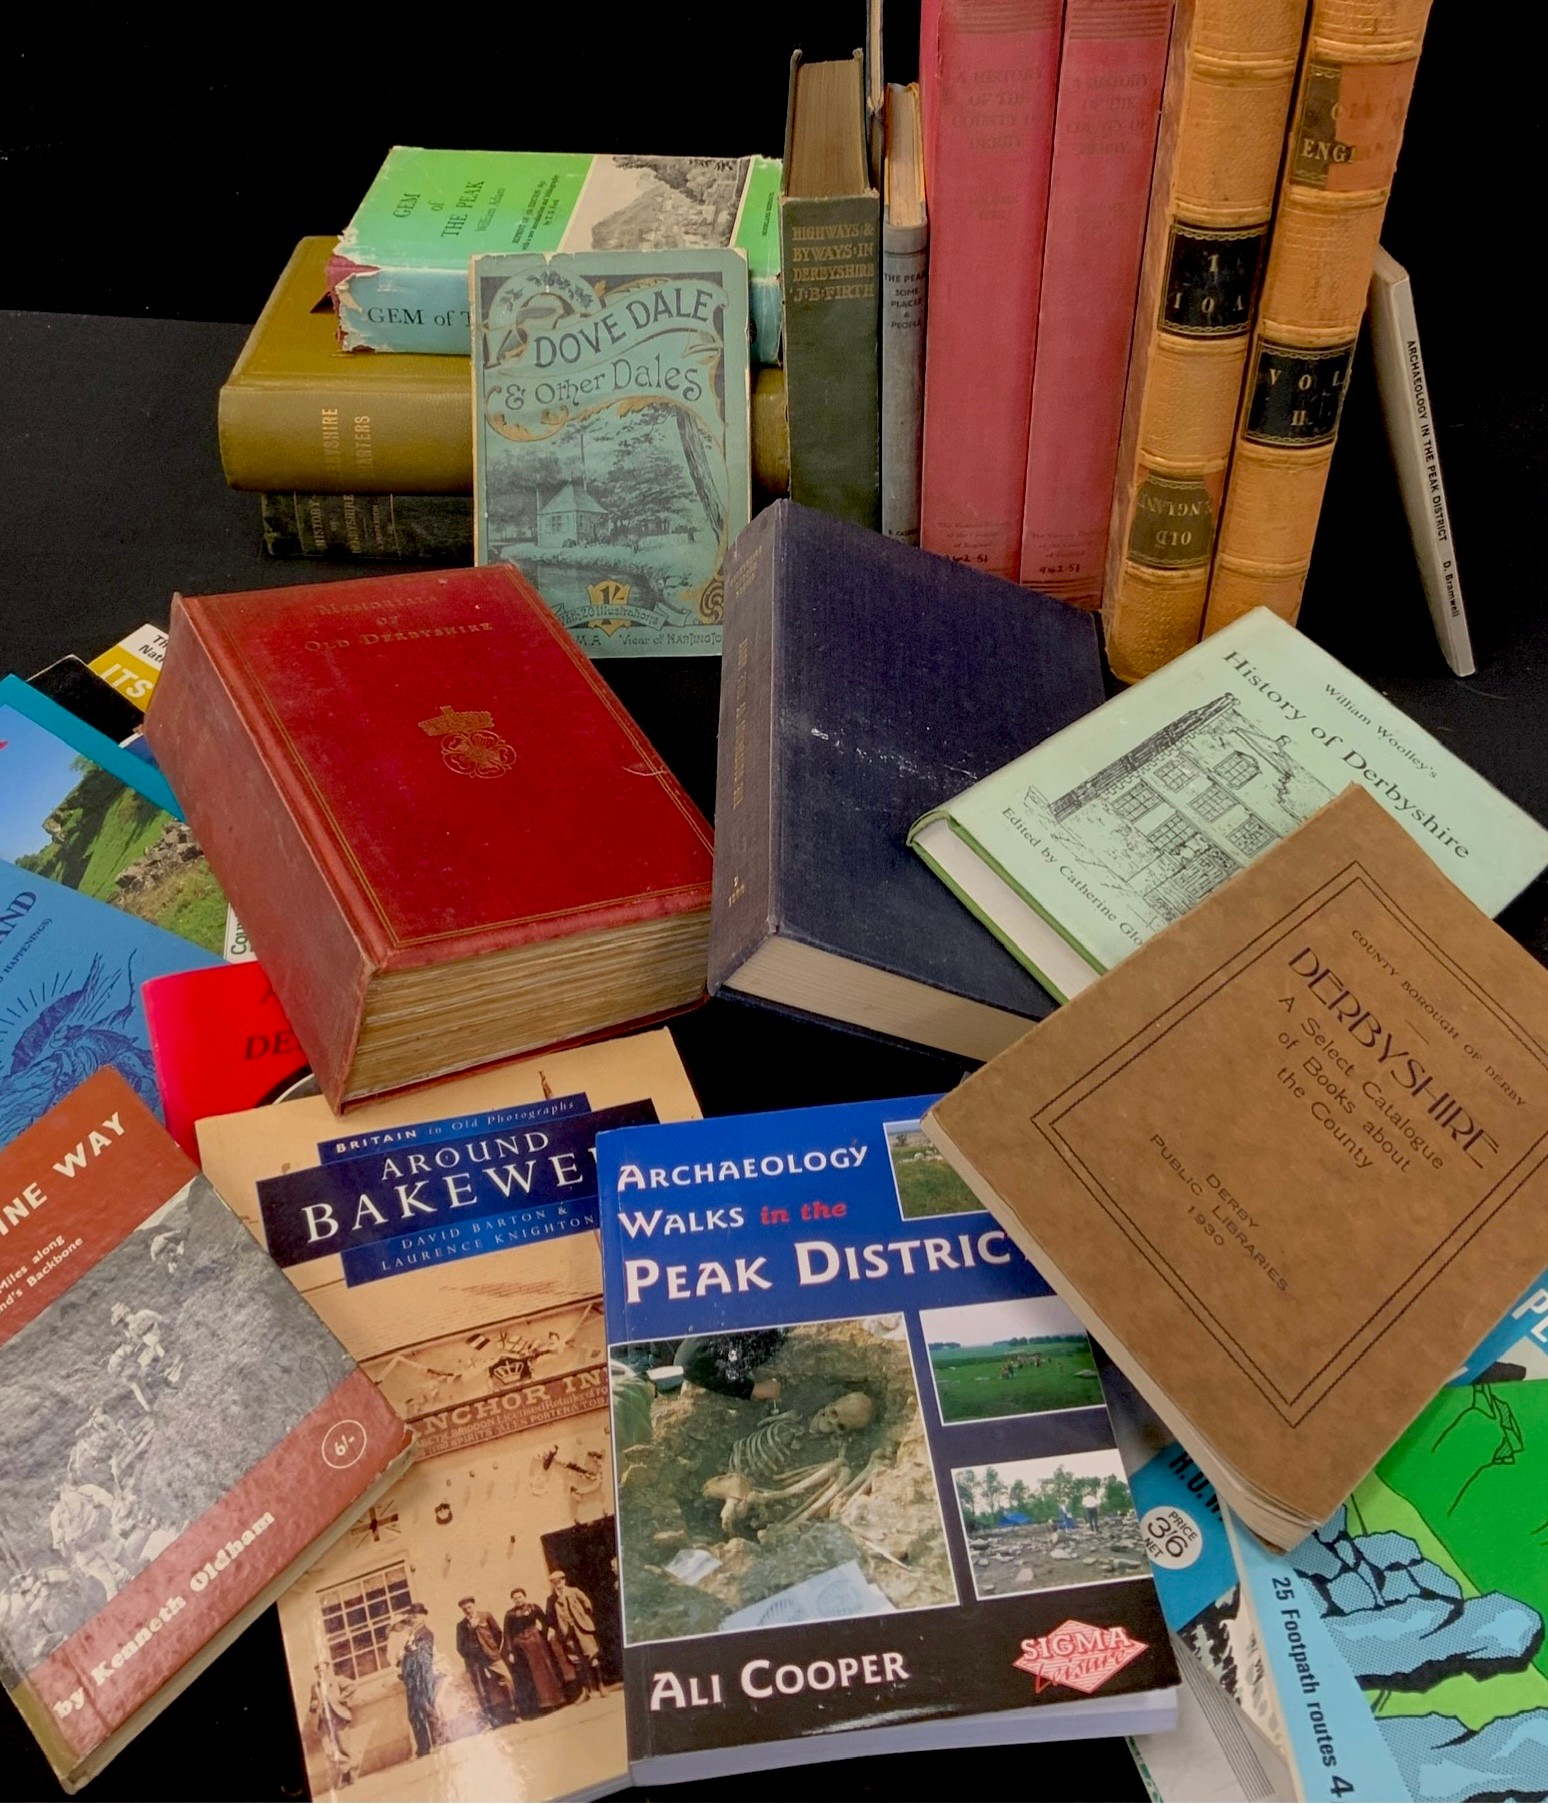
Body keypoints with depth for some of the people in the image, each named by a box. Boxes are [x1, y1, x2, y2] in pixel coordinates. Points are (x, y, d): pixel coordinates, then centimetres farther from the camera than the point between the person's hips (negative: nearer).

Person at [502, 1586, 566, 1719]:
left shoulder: (534, 1608, 2)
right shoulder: (510, 1614, -1)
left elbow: (545, 1623, 2)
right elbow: (508, 1634, -2)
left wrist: (543, 1637, -9)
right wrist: (509, 1652, -8)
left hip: (537, 1643, 0)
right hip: (520, 1647, 0)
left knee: (544, 1671, 4)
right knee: (525, 1677, 3)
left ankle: (553, 1700, 15)